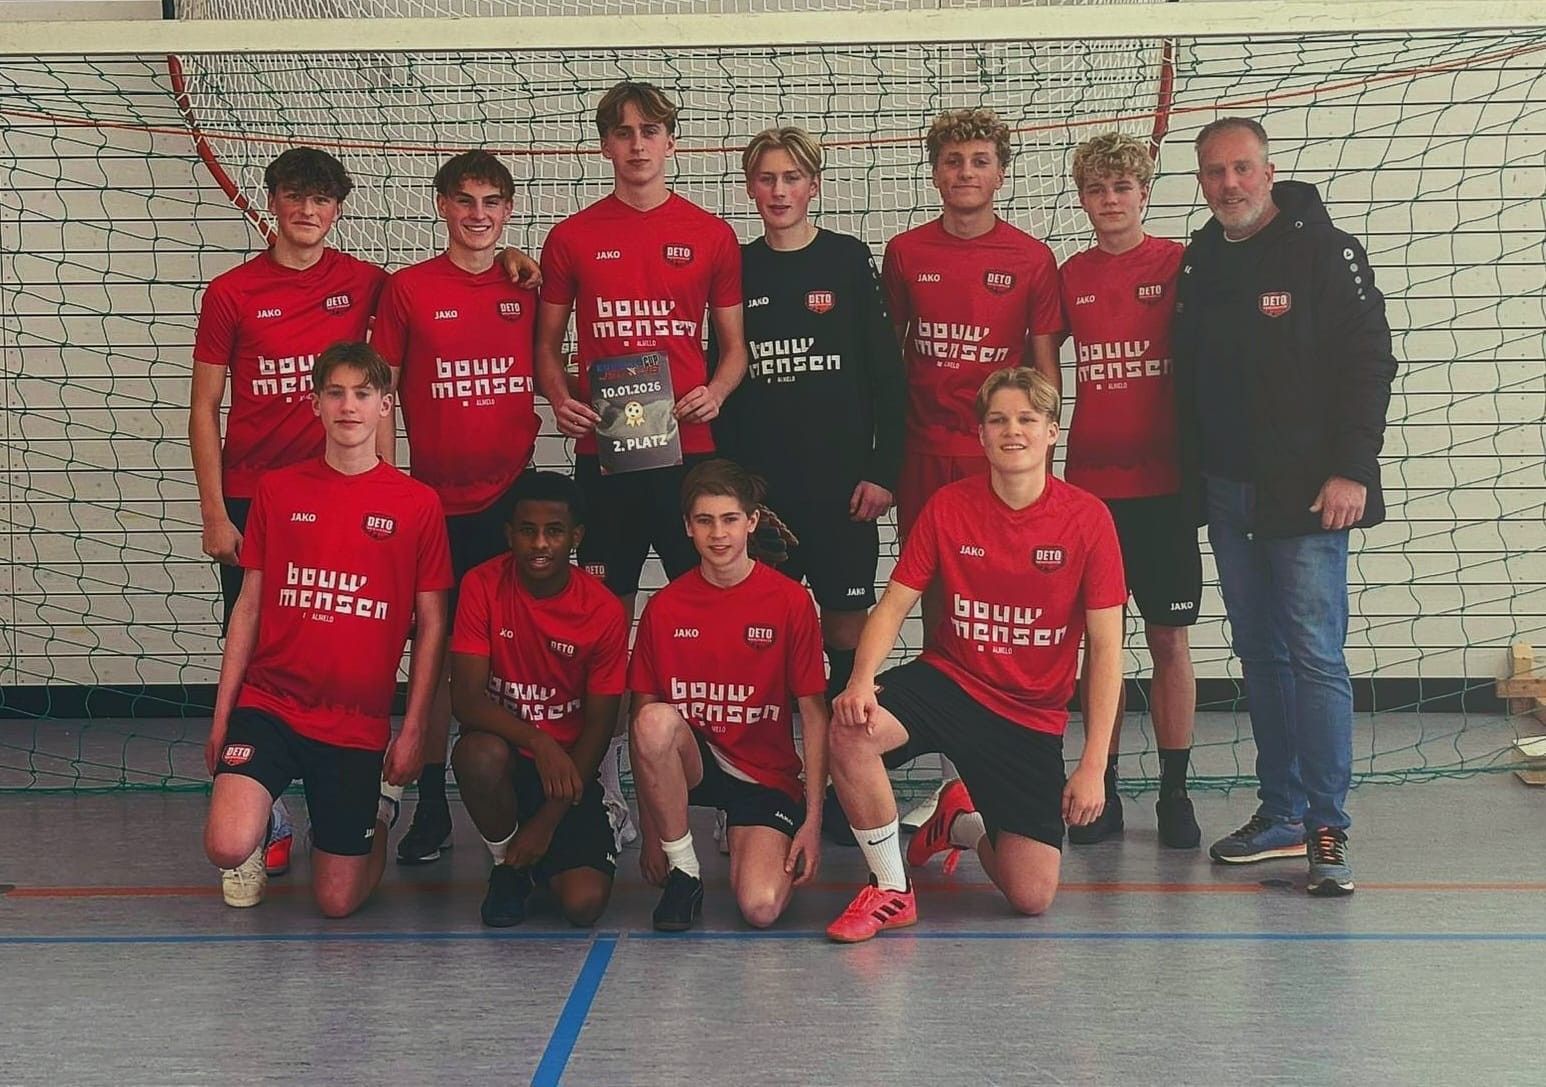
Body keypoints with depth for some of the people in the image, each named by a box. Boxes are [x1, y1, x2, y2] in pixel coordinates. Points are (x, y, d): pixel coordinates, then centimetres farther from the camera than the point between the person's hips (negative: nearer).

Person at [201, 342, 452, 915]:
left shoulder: (418, 504, -1)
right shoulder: (277, 490, 3)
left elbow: (431, 625, 3)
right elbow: (249, 606, 6)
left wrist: (413, 728, -2)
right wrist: (221, 714, 3)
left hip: (358, 722, 0)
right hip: (269, 702, 1)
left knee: (338, 901, 4)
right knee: (227, 846, -23)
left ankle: (377, 809, 36)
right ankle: (262, 825, 14)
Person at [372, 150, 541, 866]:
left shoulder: (528, 288, 7)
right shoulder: (408, 289, 1)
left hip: (514, 497, 1)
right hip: (438, 501, -1)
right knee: (438, 652, 6)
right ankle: (431, 810, 16)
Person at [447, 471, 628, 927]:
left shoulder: (604, 611, -11)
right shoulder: (483, 586, -11)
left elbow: (598, 727, -6)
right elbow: (466, 700, -16)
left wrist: (548, 821, -11)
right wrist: (538, 740, -33)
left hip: (569, 766, 0)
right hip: (505, 750, 0)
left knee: (585, 903, -20)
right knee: (480, 754, -37)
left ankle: (539, 848, 17)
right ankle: (507, 864, -5)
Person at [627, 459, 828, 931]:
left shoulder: (791, 600, -5)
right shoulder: (664, 608, -2)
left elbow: (813, 714, -2)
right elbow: (643, 713, -1)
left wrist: (812, 820, -7)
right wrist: (650, 832, -4)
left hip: (766, 775, -1)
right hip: (690, 763, 1)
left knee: (761, 909, -24)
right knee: (655, 721, -34)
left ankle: (742, 836, 14)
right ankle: (683, 871, -13)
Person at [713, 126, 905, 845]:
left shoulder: (849, 261, 3)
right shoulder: (735, 269, 8)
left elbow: (886, 373, 1)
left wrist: (883, 469, -5)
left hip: (842, 483, -2)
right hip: (759, 484, 2)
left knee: (847, 627, 0)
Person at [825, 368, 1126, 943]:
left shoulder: (1087, 517, -10)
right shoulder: (948, 506, -5)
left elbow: (1105, 646, -9)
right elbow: (893, 604, -4)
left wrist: (1093, 765, -14)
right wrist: (862, 679, -25)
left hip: (1033, 716, 0)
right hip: (950, 680, 0)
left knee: (1032, 898, -6)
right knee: (851, 729, -32)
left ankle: (964, 821, 30)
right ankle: (891, 890, -10)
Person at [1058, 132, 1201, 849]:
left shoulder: (1178, 265, 0)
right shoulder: (1070, 276, 8)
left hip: (1161, 481, -2)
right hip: (1088, 480, 2)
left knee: (1169, 638, 2)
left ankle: (1174, 792, 12)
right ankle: (1103, 791, 15)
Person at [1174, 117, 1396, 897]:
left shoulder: (1324, 251, -6)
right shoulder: (1198, 263, 11)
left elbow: (1370, 362, -10)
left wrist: (1352, 470, -16)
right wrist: (1192, 480, 11)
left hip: (1305, 494, -6)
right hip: (1227, 494, 6)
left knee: (1314, 657, -7)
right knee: (1259, 656, 10)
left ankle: (1327, 831, -2)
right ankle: (1281, 815, 19)